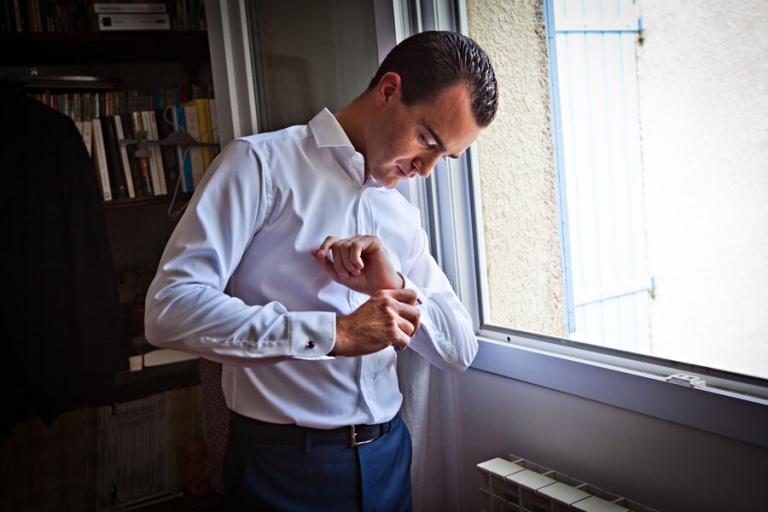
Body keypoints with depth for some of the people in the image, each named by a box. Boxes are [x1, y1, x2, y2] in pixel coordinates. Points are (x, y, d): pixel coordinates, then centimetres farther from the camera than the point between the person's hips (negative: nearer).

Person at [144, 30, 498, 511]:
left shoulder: (403, 214, 8)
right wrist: (335, 333, -22)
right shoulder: (261, 164, -10)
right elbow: (170, 309, -19)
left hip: (387, 457, 6)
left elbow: (460, 349, 6)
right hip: (283, 465, -6)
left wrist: (395, 288, -13)